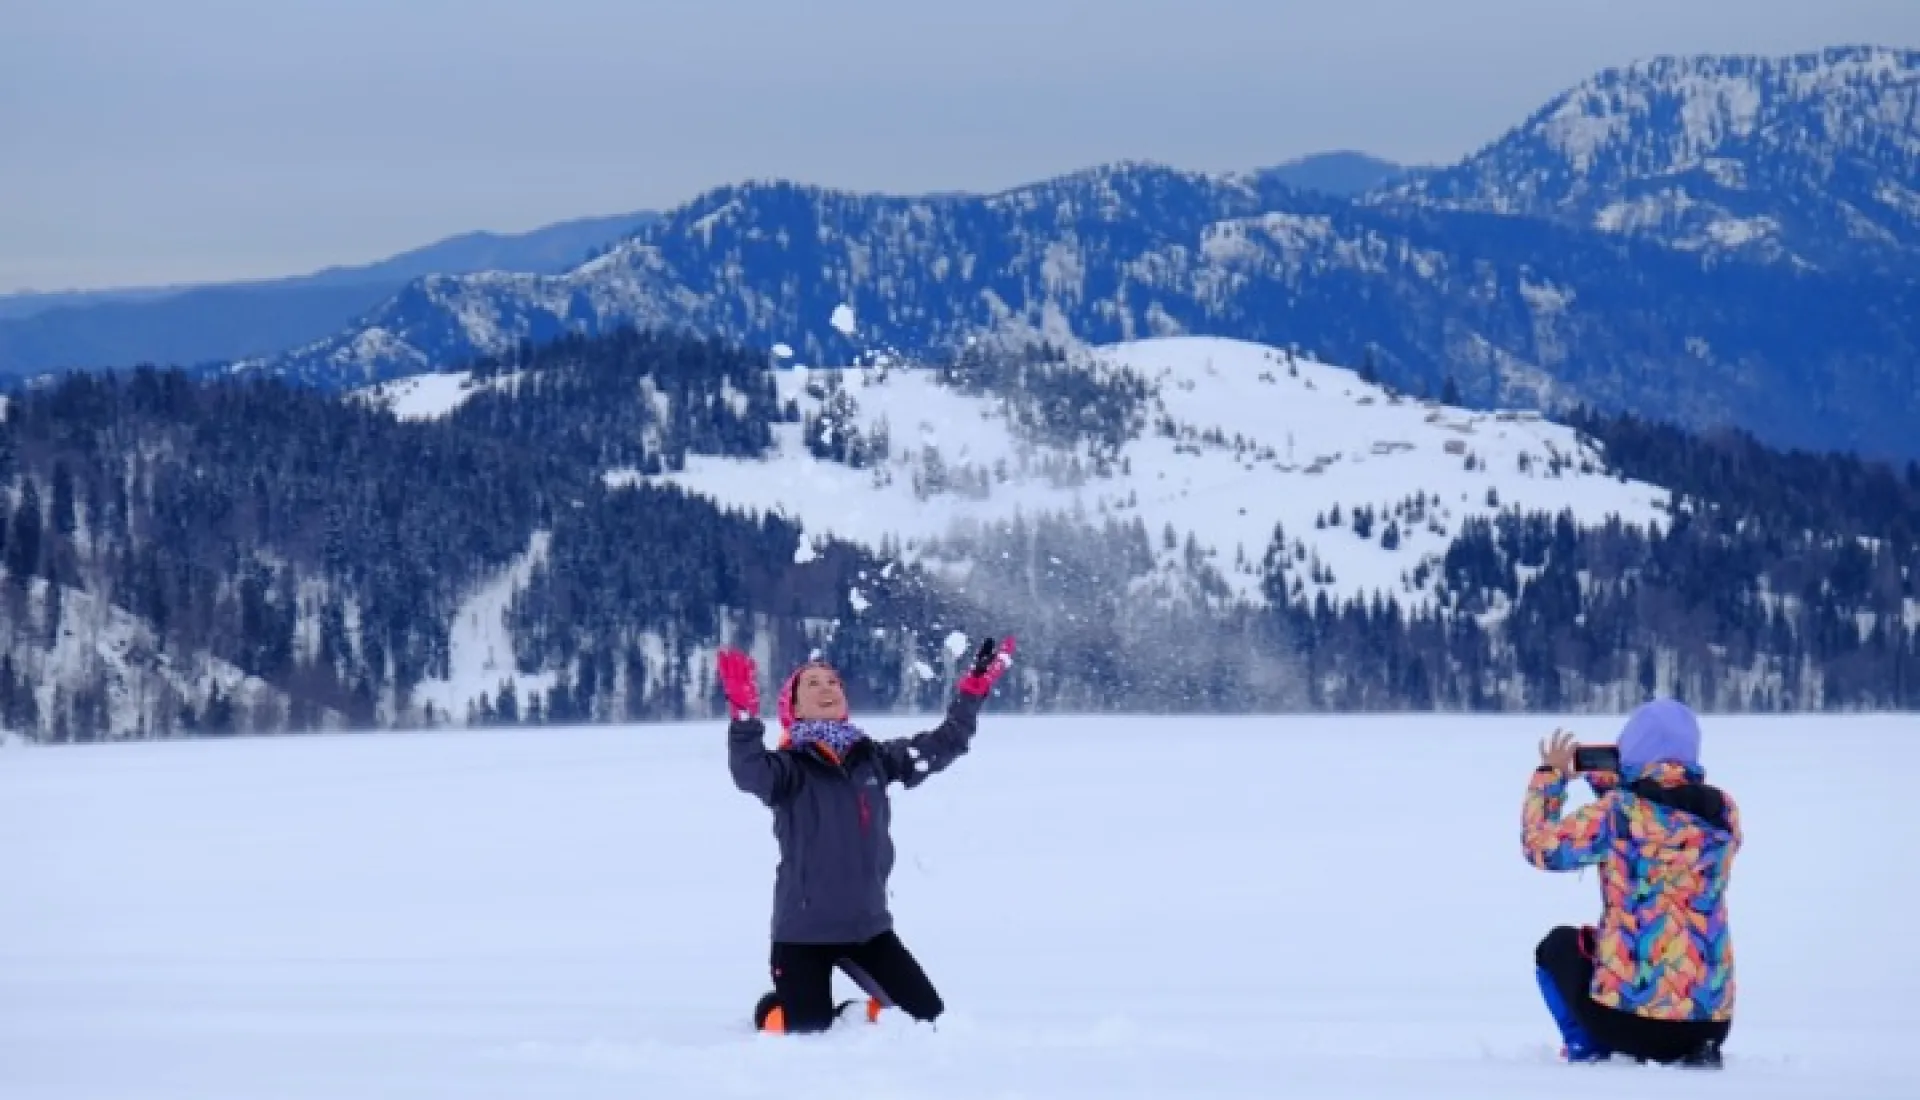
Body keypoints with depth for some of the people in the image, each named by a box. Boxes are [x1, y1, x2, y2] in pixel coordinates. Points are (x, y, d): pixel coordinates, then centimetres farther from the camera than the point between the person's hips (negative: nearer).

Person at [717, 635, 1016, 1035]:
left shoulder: (873, 759, 6)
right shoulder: (789, 765, -10)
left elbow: (941, 746, 10)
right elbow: (748, 772, -30)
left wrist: (973, 691, 3)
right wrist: (744, 712, -44)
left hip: (868, 925, 5)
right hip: (804, 930, -5)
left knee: (929, 1017, 5)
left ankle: (861, 1012, 32)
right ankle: (773, 1010, 29)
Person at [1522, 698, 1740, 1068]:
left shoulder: (1617, 811, -12)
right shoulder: (1723, 812, 2)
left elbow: (1542, 847, 1)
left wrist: (1550, 775, 13)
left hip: (1625, 1015, -3)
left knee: (1558, 946, 29)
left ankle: (1586, 1051, 15)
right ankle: (1691, 1051, 10)